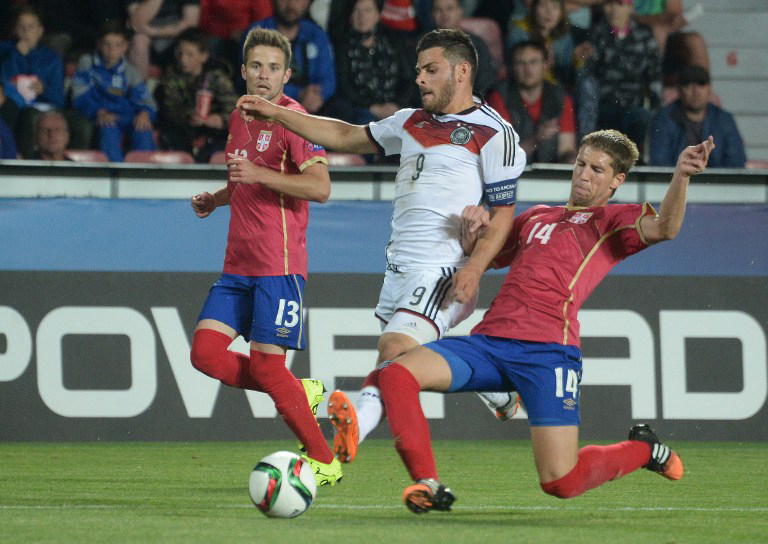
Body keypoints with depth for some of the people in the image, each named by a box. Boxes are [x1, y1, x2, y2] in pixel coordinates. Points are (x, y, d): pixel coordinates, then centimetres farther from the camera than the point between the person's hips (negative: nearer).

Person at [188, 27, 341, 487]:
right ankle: (300, 393, 13)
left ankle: (324, 462, 5)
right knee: (205, 351, -4)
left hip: (279, 265, -8)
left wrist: (258, 173, -25)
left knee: (266, 364, -9)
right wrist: (215, 199, 15)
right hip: (239, 266, 8)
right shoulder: (240, 119, 16)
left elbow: (321, 187, -19)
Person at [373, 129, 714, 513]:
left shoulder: (615, 221, 13)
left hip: (547, 350, -5)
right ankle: (429, 487, -13)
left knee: (560, 481, -13)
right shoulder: (537, 217, 30)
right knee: (396, 374, -18)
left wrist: (681, 177, -27)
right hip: (488, 340, 5)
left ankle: (643, 449, 18)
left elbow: (664, 228, -9)